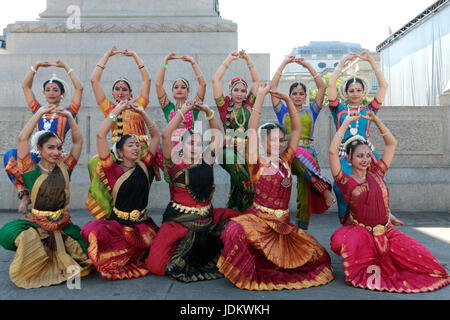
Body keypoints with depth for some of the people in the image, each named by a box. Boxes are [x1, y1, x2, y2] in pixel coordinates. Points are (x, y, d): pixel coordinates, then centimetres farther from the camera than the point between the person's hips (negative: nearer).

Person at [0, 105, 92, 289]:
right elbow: (22, 139, -11)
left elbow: (78, 141, 8)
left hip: (63, 225, 2)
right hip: (36, 224, -2)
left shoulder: (64, 167, 7)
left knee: (86, 255, -22)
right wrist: (39, 113, -7)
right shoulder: (31, 170, -1)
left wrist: (69, 117, -2)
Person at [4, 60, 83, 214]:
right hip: (36, 154, 4)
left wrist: (65, 67, 13)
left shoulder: (67, 112, 14)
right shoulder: (39, 110, 24)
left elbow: (79, 88, 7)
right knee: (9, 156, -26)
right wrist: (36, 66, 23)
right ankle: (25, 192, -14)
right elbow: (25, 86, 26)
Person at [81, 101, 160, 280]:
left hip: (143, 225, 4)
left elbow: (156, 135, 13)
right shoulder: (113, 169, -2)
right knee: (94, 230, -33)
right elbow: (100, 136, -11)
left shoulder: (143, 166, 7)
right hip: (117, 224, -4)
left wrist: (142, 113, 8)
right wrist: (116, 111, -4)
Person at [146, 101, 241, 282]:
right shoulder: (175, 162, -3)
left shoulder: (207, 161, 8)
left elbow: (217, 134, 13)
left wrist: (208, 113, 2)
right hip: (179, 222, -5)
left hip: (207, 219, 5)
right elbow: (165, 136, -17)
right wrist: (182, 112, -13)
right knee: (156, 265, -19)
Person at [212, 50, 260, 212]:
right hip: (229, 150, -3)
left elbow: (256, 80, 18)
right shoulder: (225, 105, 8)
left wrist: (247, 59, 14)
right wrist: (229, 60, 7)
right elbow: (215, 80, 2)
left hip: (248, 150, 3)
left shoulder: (248, 104, 15)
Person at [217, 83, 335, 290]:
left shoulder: (285, 161, 8)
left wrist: (288, 100, 6)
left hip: (284, 224, 6)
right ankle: (247, 273, -9)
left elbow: (297, 129, 11)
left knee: (316, 257, 2)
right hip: (259, 219, -5)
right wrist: (261, 96, -13)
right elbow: (252, 129, -15)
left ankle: (269, 266, 22)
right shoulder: (257, 162, -5)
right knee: (236, 231, -37)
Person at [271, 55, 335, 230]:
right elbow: (273, 87, 10)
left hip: (309, 154, 1)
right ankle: (324, 189, -34)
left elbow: (322, 87, 12)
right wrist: (284, 64, 12)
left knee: (305, 196, -11)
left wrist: (308, 66, 13)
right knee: (298, 152, -38)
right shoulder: (283, 112, 18)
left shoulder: (311, 112, 20)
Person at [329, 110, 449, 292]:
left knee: (422, 257, -13)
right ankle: (367, 265, -6)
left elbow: (392, 143, 11)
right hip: (359, 231, -3)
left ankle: (379, 263, 13)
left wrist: (375, 120, 4)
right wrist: (346, 122, -14)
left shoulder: (377, 174, 6)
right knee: (341, 241, -36)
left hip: (386, 232, 4)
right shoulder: (345, 181, -7)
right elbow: (333, 151, -21)